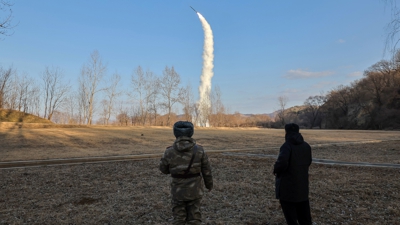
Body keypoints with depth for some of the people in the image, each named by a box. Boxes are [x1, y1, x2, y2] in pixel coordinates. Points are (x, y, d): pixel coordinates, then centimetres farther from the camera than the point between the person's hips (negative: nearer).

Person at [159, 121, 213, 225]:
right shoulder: (199, 150, -13)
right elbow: (206, 170, -4)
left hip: (178, 191, 0)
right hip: (195, 190, 1)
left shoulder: (169, 152, -16)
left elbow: (163, 169, 0)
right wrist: (209, 184, 13)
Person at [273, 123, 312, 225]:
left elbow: (282, 162, -30)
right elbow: (309, 161, 14)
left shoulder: (287, 146, -19)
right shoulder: (306, 146, 5)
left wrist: (276, 170, -12)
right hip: (302, 182, 7)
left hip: (288, 183, -7)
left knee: (289, 207, 6)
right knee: (302, 206, 21)